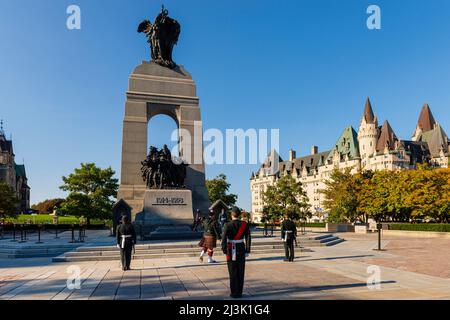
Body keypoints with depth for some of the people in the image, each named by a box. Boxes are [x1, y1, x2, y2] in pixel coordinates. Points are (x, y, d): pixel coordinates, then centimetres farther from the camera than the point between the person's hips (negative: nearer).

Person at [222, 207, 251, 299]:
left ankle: (234, 293, 10)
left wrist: (224, 250, -8)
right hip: (241, 249, 3)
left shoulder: (228, 225, -12)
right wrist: (247, 251, 2)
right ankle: (239, 292, 17)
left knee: (233, 272, 6)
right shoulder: (245, 224, -4)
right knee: (240, 271, 11)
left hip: (231, 250, -2)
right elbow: (248, 238, -5)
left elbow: (224, 239, -17)